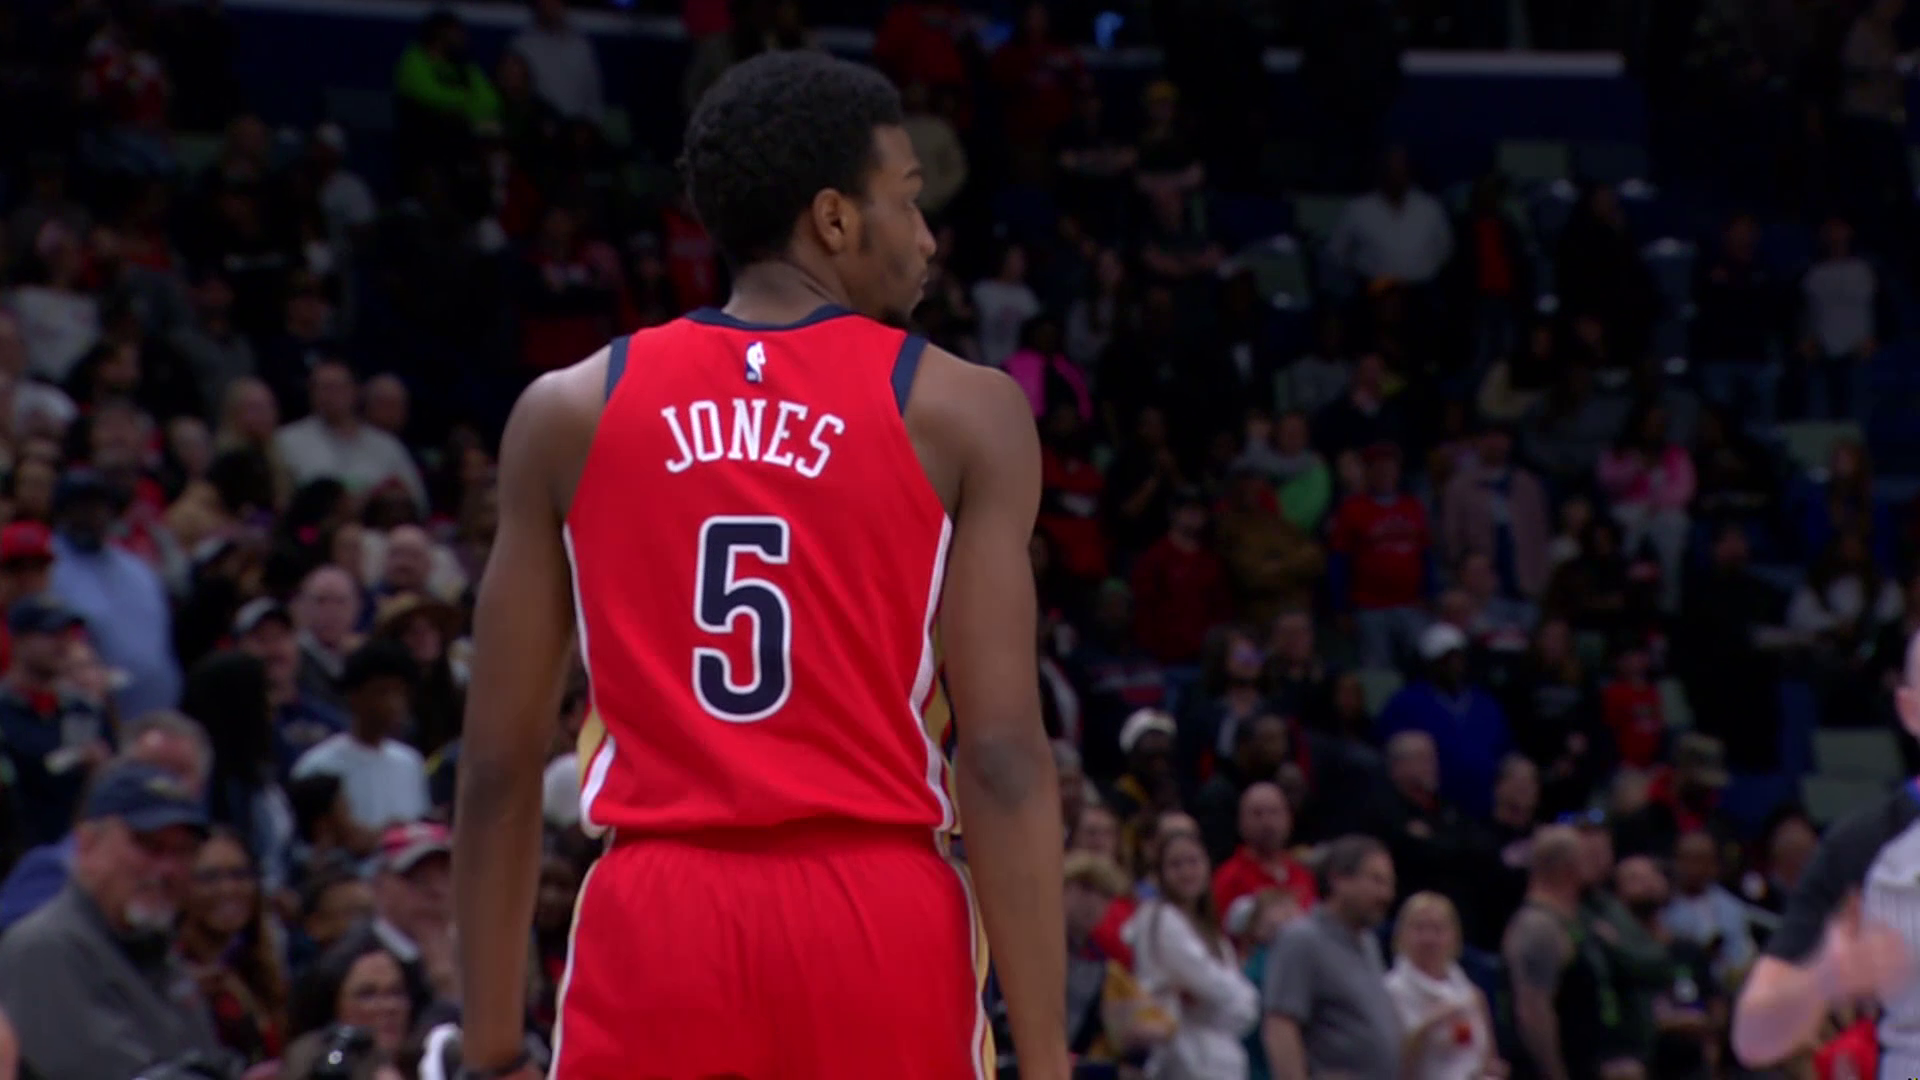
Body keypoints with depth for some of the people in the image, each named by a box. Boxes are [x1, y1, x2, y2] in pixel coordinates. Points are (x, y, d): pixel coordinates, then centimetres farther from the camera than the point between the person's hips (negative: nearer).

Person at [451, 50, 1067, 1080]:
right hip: (883, 930, -1)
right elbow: (1001, 758, -5)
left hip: (657, 925, 2)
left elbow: (500, 768, 8)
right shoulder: (962, 413, 2)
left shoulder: (570, 412, 8)